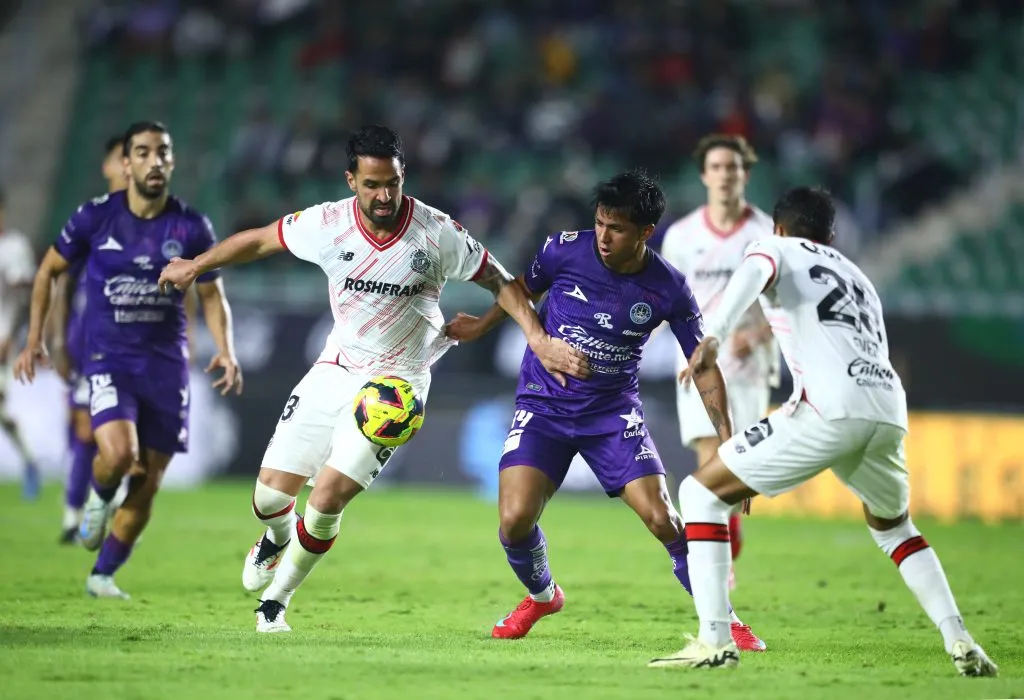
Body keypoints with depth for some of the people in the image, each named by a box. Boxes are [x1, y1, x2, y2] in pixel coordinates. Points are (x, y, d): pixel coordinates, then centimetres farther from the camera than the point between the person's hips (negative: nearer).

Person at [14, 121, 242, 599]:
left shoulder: (192, 228, -2)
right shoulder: (95, 217, -5)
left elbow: (211, 295, 9)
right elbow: (49, 271, 10)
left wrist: (226, 351, -7)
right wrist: (35, 339, 7)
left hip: (166, 365, 2)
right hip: (108, 358, -2)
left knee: (146, 485, 3)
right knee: (119, 453, -28)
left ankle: (103, 575, 22)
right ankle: (99, 497, 8)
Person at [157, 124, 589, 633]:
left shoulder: (437, 233, -16)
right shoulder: (328, 224, -11)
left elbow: (501, 283, -6)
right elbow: (261, 240, 6)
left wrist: (540, 341, -17)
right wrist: (196, 266, 11)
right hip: (334, 368, 3)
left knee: (328, 497, -16)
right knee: (272, 491, 0)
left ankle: (275, 602, 8)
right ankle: (277, 538, 40)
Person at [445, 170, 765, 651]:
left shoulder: (668, 290, -13)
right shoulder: (565, 250, -12)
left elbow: (704, 366, -4)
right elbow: (524, 288, 11)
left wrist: (728, 443, -11)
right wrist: (481, 327, 24)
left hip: (613, 412, -1)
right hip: (543, 406, 1)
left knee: (662, 519, -15)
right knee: (515, 520, -16)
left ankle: (724, 619, 5)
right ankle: (541, 596, 19)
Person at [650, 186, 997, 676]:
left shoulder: (775, 248, 19)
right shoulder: (858, 278, 36)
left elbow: (754, 272, -6)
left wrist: (714, 337, -22)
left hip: (830, 408, -6)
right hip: (889, 411, 6)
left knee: (701, 493, 8)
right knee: (893, 527, 33)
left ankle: (714, 640, -5)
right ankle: (961, 642, 18)